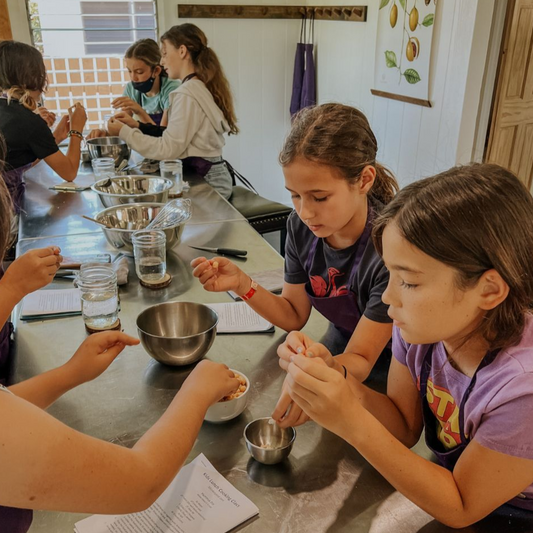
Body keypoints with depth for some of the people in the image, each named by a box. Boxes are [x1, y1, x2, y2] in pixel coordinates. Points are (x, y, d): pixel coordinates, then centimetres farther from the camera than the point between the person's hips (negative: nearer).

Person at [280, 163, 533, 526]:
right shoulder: (422, 323, -16)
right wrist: (338, 384, -25)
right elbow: (406, 428, -6)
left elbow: (459, 510, -20)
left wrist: (354, 424, -32)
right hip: (451, 480, 4)